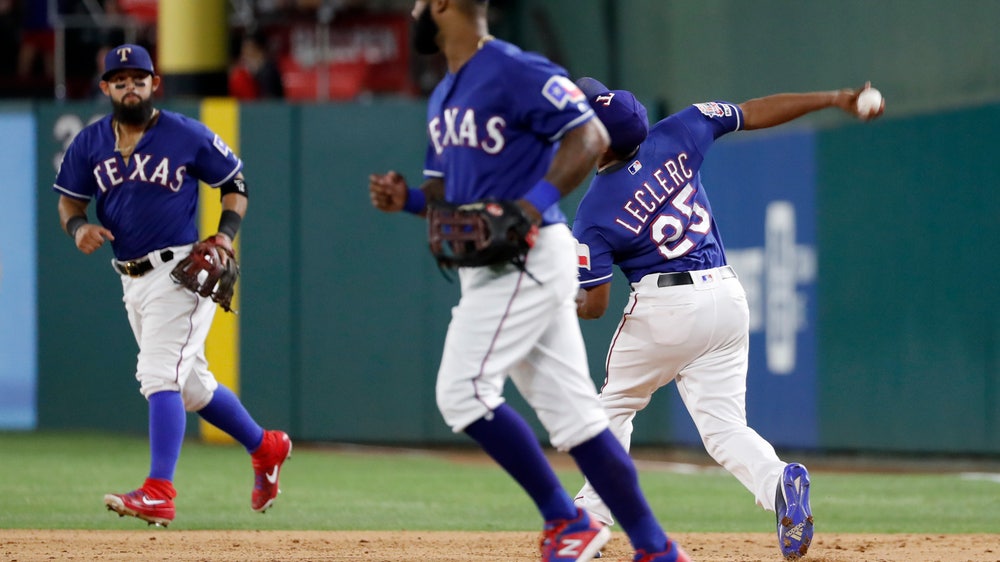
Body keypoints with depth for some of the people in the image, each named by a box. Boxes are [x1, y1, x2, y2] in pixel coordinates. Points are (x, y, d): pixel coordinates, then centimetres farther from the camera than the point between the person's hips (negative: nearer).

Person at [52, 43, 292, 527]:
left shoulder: (187, 136, -6)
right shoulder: (90, 143, 5)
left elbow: (234, 181, 3)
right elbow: (69, 198, 11)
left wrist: (226, 234, -11)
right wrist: (77, 225, -11)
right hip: (132, 281, 7)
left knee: (160, 374, -19)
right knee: (190, 384, 17)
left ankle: (158, 495, -25)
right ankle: (265, 447, 37)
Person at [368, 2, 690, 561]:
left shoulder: (515, 71, -12)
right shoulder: (444, 96, 18)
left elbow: (591, 136, -18)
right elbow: (449, 190, 26)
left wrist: (535, 204, -28)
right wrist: (407, 198, 4)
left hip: (529, 257, -9)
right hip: (487, 265, 9)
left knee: (463, 390, -14)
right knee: (573, 411, 6)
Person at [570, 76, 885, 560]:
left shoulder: (593, 215, -9)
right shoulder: (672, 138, 2)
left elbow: (595, 305, -5)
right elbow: (755, 112, 7)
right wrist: (833, 99, 12)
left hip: (663, 304, -4)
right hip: (727, 298, 4)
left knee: (615, 407, 21)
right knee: (724, 425, 3)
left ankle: (592, 518, 22)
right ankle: (778, 482, -26)